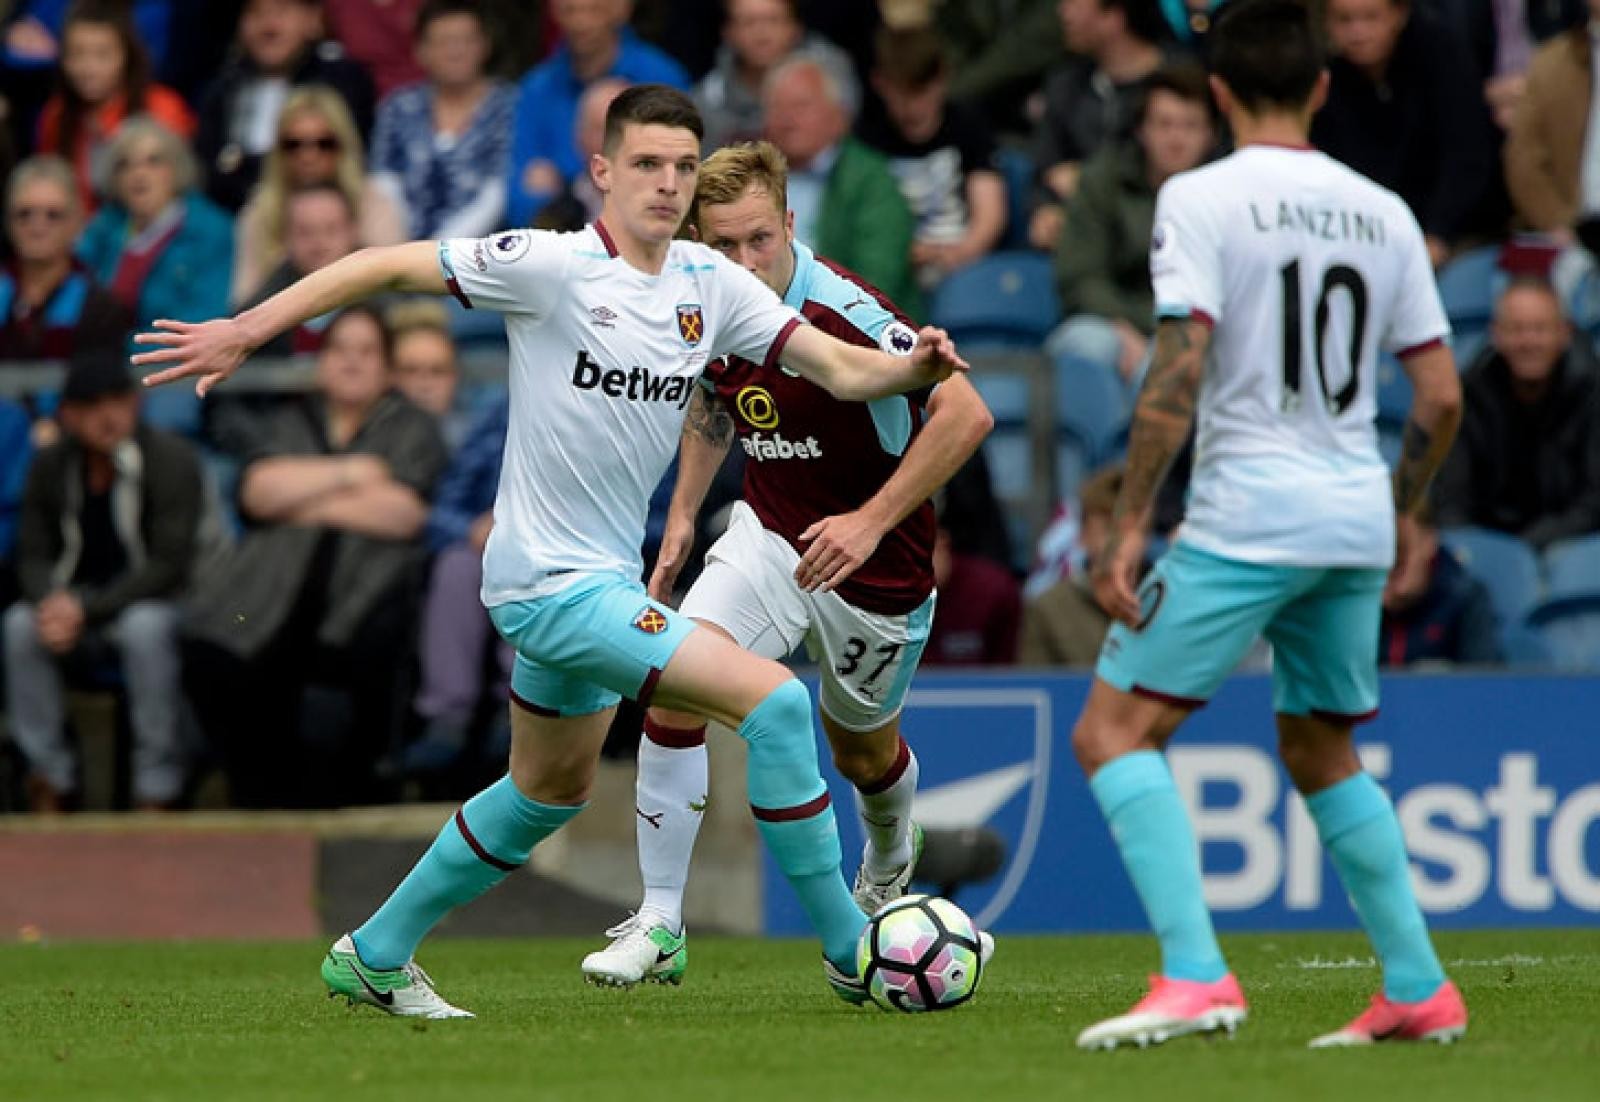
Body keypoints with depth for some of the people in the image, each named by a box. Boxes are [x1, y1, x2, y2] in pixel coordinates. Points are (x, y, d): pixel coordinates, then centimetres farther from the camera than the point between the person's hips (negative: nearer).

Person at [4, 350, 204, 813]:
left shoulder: (171, 459, -12)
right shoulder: (51, 466, 1)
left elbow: (169, 566, -17)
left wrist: (86, 609, -25)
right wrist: (52, 601, -22)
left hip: (151, 607, -4)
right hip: (75, 612, 4)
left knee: (145, 627, -38)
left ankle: (157, 789, -28)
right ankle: (51, 783, -19)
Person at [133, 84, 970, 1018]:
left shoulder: (710, 283, 2)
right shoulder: (550, 266, -16)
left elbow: (840, 367, -2)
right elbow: (387, 266, -11)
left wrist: (913, 368, -23)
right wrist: (245, 333, -13)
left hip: (606, 577, 9)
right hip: (553, 581, -9)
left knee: (551, 792, 26)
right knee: (775, 701, -18)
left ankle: (375, 956, 39)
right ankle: (852, 954, -10)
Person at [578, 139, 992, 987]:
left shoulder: (844, 313, -28)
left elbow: (966, 415, -30)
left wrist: (871, 521, -33)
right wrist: (683, 514, 11)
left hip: (876, 567, -4)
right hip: (768, 536, 4)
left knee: (860, 750, 17)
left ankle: (890, 854, 55)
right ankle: (659, 925, -12)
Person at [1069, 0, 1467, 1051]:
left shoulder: (1201, 198, -6)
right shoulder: (1382, 212, 10)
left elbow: (1178, 371, -16)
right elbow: (1441, 395, 9)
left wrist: (1131, 523, -13)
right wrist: (1398, 516, 24)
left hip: (1245, 518, -6)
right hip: (1357, 521, 6)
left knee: (1113, 732, -3)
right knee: (1321, 754, 22)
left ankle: (1196, 975, -18)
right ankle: (1421, 992, 18)